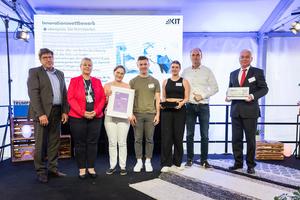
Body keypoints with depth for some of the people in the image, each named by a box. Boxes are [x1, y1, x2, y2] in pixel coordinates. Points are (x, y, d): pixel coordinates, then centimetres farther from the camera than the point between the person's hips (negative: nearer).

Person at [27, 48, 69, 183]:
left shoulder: (60, 73, 16)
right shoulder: (35, 72, 0)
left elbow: (64, 93, 15)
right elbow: (33, 94, -10)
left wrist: (65, 111, 5)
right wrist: (40, 114, -18)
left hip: (57, 112, 5)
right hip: (42, 112, -5)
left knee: (54, 142, 10)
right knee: (41, 143, 1)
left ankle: (52, 168, 20)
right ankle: (41, 171, 13)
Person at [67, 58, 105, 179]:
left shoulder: (97, 81, 11)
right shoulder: (74, 81, 4)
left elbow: (102, 98, 6)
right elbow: (71, 98, -5)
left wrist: (96, 111, -9)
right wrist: (83, 113, -14)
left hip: (95, 117, 2)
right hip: (78, 117, -2)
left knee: (93, 143, 6)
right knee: (80, 144, 4)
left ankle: (91, 168, 18)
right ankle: (82, 168, 16)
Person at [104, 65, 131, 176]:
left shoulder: (127, 86, 9)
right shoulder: (107, 86, 10)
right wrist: (108, 99, -10)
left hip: (123, 116, 0)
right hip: (110, 116, 1)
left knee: (122, 142, 2)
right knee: (112, 142, 3)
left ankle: (123, 166, 11)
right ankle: (112, 166, 15)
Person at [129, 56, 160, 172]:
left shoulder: (155, 81, 9)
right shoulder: (133, 81, 7)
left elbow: (157, 99, 7)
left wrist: (157, 114, 0)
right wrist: (131, 114, -4)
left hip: (151, 114, 1)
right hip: (137, 114, 0)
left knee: (149, 139, 5)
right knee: (138, 139, 4)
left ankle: (148, 162, 17)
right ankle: (139, 161, 16)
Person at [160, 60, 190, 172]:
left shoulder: (184, 82, 7)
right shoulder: (165, 82, 13)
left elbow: (187, 98, 1)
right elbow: (163, 97, 14)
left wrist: (181, 103, -18)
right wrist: (162, 104, -6)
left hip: (179, 110, -1)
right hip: (167, 110, 1)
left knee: (178, 136, 3)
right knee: (166, 136, -2)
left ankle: (177, 162, 18)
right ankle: (166, 163, 5)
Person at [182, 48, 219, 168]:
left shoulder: (207, 71, 4)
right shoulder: (185, 72, 9)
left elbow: (215, 88, 1)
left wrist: (202, 96, -9)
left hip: (203, 106, -1)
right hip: (190, 106, 1)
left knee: (204, 135, 2)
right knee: (189, 134, 5)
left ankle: (204, 160, 12)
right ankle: (189, 159, 15)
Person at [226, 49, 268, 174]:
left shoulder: (258, 72, 3)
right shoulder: (233, 74, 15)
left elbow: (264, 89, -1)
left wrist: (253, 96, -18)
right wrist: (228, 96, -3)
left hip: (250, 110, -3)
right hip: (235, 110, 4)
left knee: (250, 139, 5)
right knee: (236, 138, 7)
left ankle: (250, 164, 18)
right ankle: (238, 162, 20)